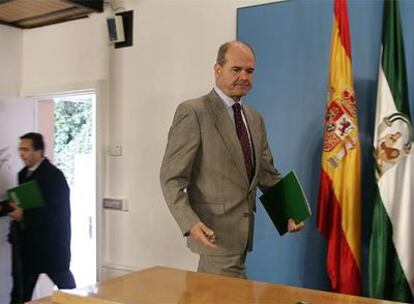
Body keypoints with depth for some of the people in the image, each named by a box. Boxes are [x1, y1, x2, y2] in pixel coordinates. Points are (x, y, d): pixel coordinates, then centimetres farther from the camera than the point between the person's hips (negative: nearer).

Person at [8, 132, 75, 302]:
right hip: (27, 243, 7)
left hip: (51, 243, -7)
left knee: (66, 287, 9)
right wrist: (14, 209, -1)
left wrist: (24, 215, -23)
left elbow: (59, 212, -21)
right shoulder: (23, 174, 9)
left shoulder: (54, 175, -15)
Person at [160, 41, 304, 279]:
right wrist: (190, 223, -26)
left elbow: (267, 174, 16)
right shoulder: (193, 112, -10)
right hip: (215, 235, -7)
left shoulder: (255, 119, 13)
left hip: (242, 233, 7)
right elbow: (172, 178, -14)